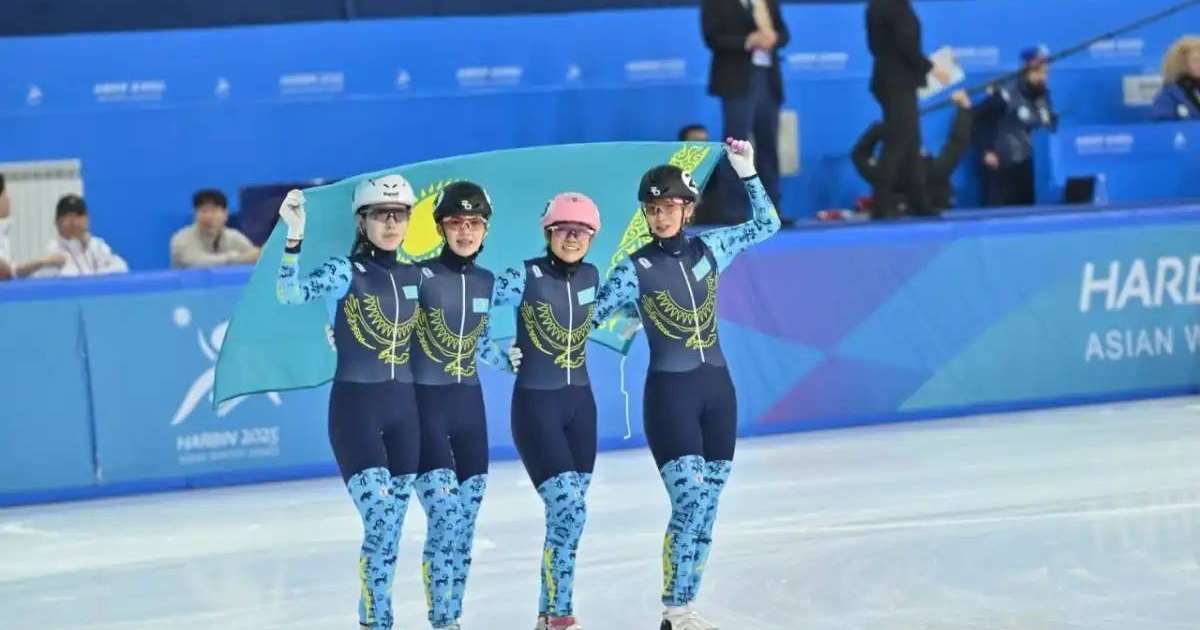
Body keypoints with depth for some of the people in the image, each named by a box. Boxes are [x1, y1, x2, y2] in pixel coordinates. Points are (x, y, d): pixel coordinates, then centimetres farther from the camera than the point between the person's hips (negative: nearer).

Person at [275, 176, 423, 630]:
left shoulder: (415, 277, 9)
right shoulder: (344, 272, -7)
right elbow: (289, 293, -25)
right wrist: (294, 237, -36)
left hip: (405, 409, 6)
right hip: (355, 408, -5)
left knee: (391, 527, 8)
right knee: (379, 522, -16)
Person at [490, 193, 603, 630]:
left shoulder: (590, 276, 4)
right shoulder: (525, 276, -13)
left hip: (580, 402, 6)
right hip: (536, 404, -6)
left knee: (568, 511, 8)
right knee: (568, 507, -15)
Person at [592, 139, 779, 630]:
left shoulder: (709, 248, 5)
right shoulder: (635, 270, -5)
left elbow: (767, 224, 15)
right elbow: (585, 317, -3)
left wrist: (747, 173, 6)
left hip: (717, 388, 5)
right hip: (669, 393, -5)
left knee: (706, 507, 5)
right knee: (689, 502, -16)